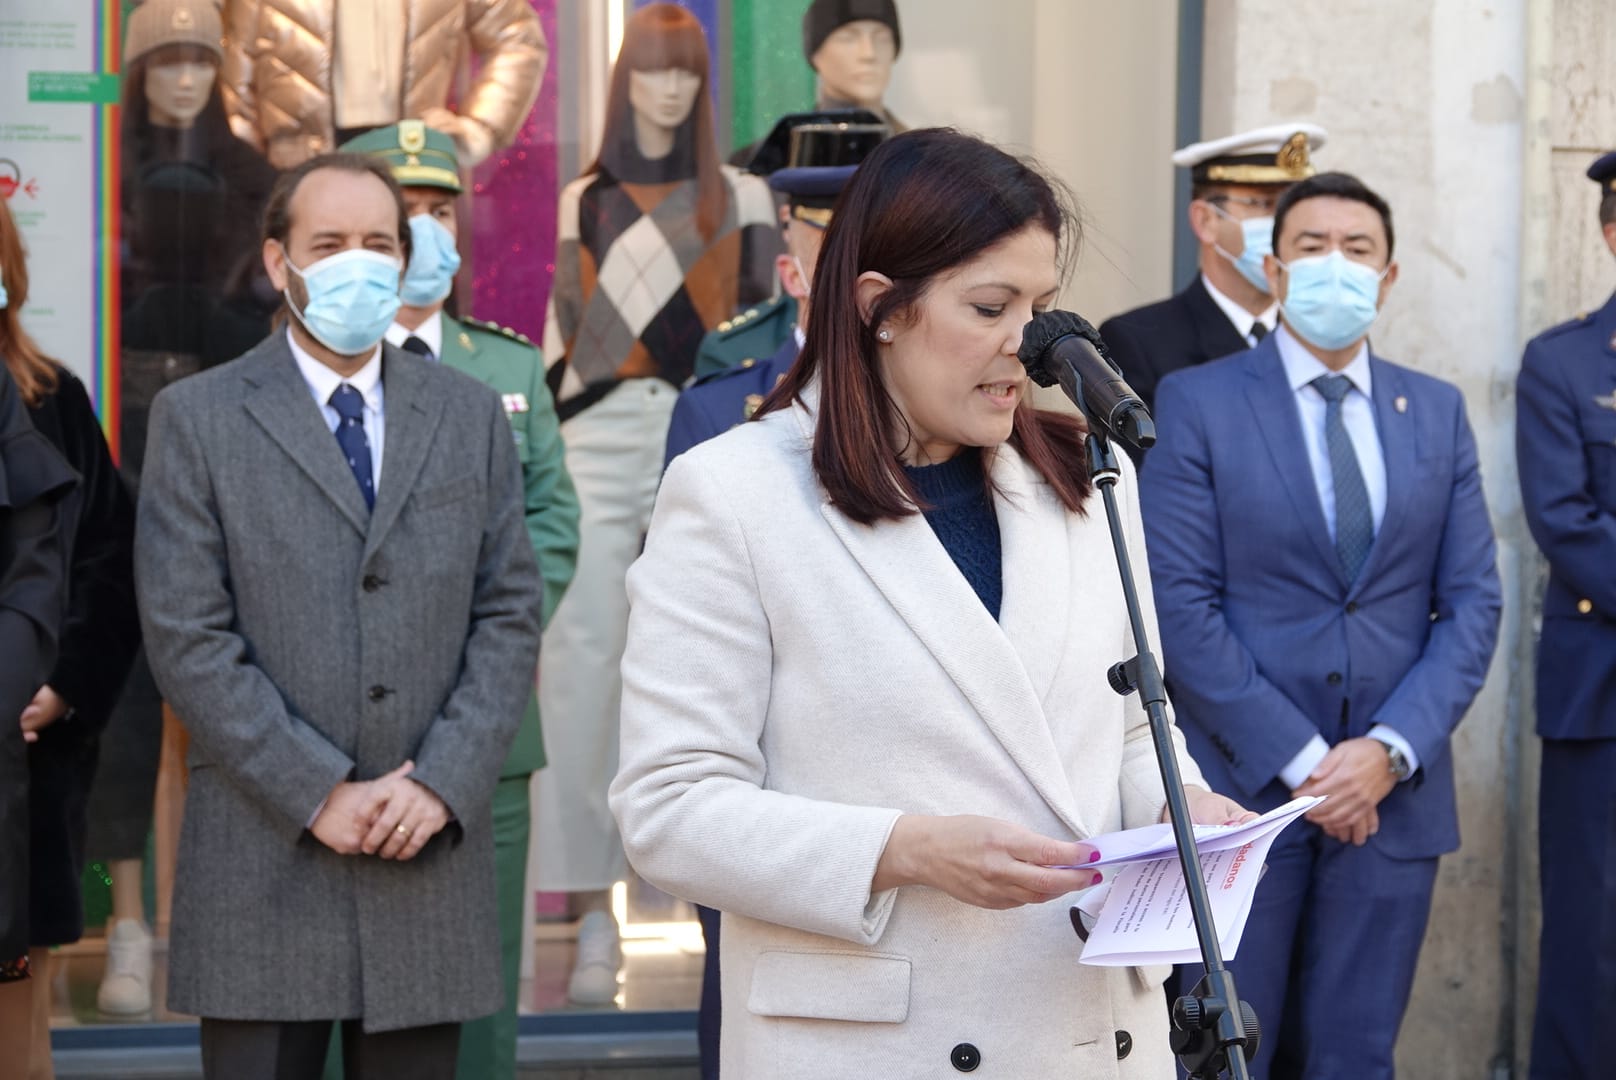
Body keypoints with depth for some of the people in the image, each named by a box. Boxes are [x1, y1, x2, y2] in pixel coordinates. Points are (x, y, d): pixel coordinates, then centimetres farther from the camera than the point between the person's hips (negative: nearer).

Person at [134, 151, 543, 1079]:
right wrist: (318, 793, -12)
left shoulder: (472, 417, 11)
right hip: (264, 862, -2)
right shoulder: (198, 418, 2)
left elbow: (511, 614, 7)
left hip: (430, 858, 2)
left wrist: (444, 780, -7)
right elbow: (188, 638, -5)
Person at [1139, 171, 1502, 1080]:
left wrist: (1390, 749, -9)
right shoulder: (1196, 402, -2)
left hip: (1394, 791, 3)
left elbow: (1472, 602, 6)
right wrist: (1298, 762, -13)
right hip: (1242, 784, -3)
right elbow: (1181, 604, -8)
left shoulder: (1437, 413, 10)